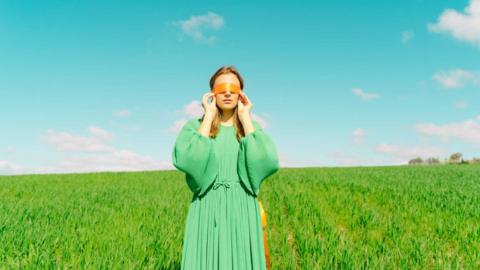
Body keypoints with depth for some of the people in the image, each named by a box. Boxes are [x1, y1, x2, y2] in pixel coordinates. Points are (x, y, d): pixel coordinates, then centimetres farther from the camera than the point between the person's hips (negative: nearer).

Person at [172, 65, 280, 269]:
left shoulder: (252, 127, 7)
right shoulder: (195, 125, 3)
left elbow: (267, 161, -13)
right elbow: (187, 160, -19)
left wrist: (245, 118, -7)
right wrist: (209, 116, -10)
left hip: (242, 212, 2)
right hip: (207, 212, -1)